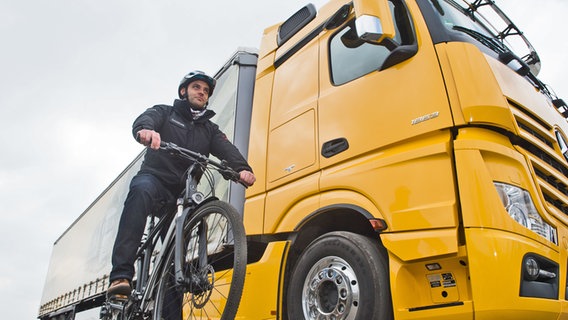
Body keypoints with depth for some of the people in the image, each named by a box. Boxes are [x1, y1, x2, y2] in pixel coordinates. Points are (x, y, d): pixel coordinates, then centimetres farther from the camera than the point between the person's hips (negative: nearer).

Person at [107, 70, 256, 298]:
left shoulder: (210, 129, 20)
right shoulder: (164, 112, 13)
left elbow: (227, 149, -1)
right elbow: (145, 120, -11)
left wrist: (242, 168, -24)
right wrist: (145, 130, -38)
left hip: (182, 192, 4)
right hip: (155, 178, -4)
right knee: (141, 191, -36)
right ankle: (121, 276, -42)